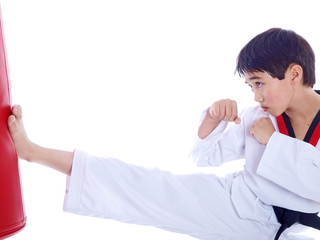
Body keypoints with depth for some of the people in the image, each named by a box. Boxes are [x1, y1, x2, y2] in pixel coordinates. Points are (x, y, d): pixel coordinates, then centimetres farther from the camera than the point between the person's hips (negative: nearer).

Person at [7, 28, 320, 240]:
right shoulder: (256, 117, 3)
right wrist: (213, 117, -9)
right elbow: (206, 155, 10)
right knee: (157, 187, -8)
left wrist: (273, 141, -21)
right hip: (240, 205, 2)